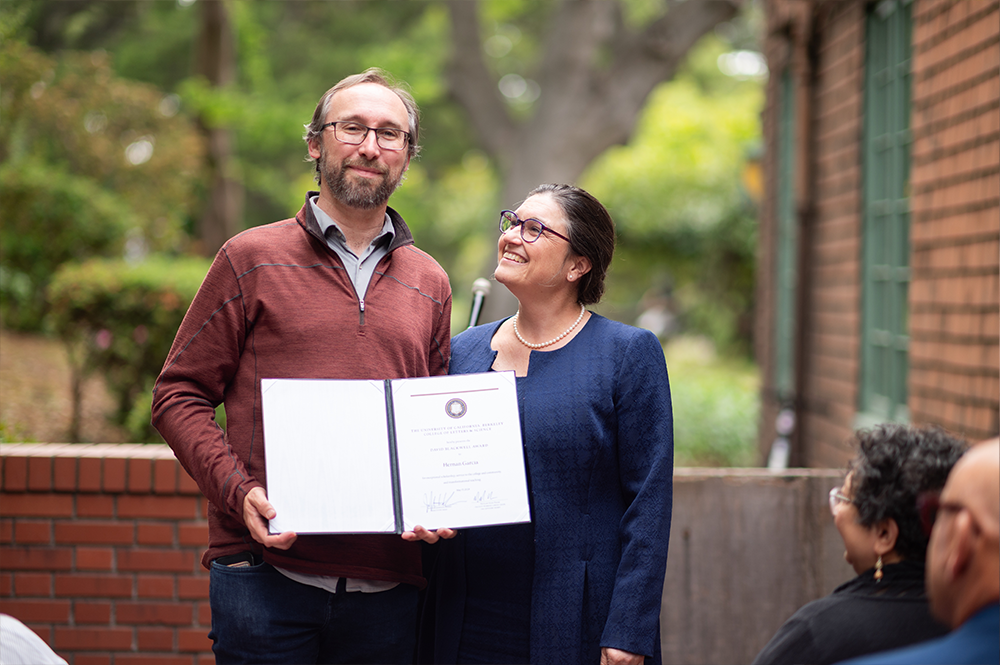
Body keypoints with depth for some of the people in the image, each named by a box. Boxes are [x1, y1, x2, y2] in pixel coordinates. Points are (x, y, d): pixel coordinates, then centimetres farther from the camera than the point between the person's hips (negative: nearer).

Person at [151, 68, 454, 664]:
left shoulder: (429, 284, 15)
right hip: (264, 573, -3)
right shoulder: (253, 259, 5)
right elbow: (180, 394, 2)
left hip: (389, 587, 3)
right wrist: (238, 491, -12)